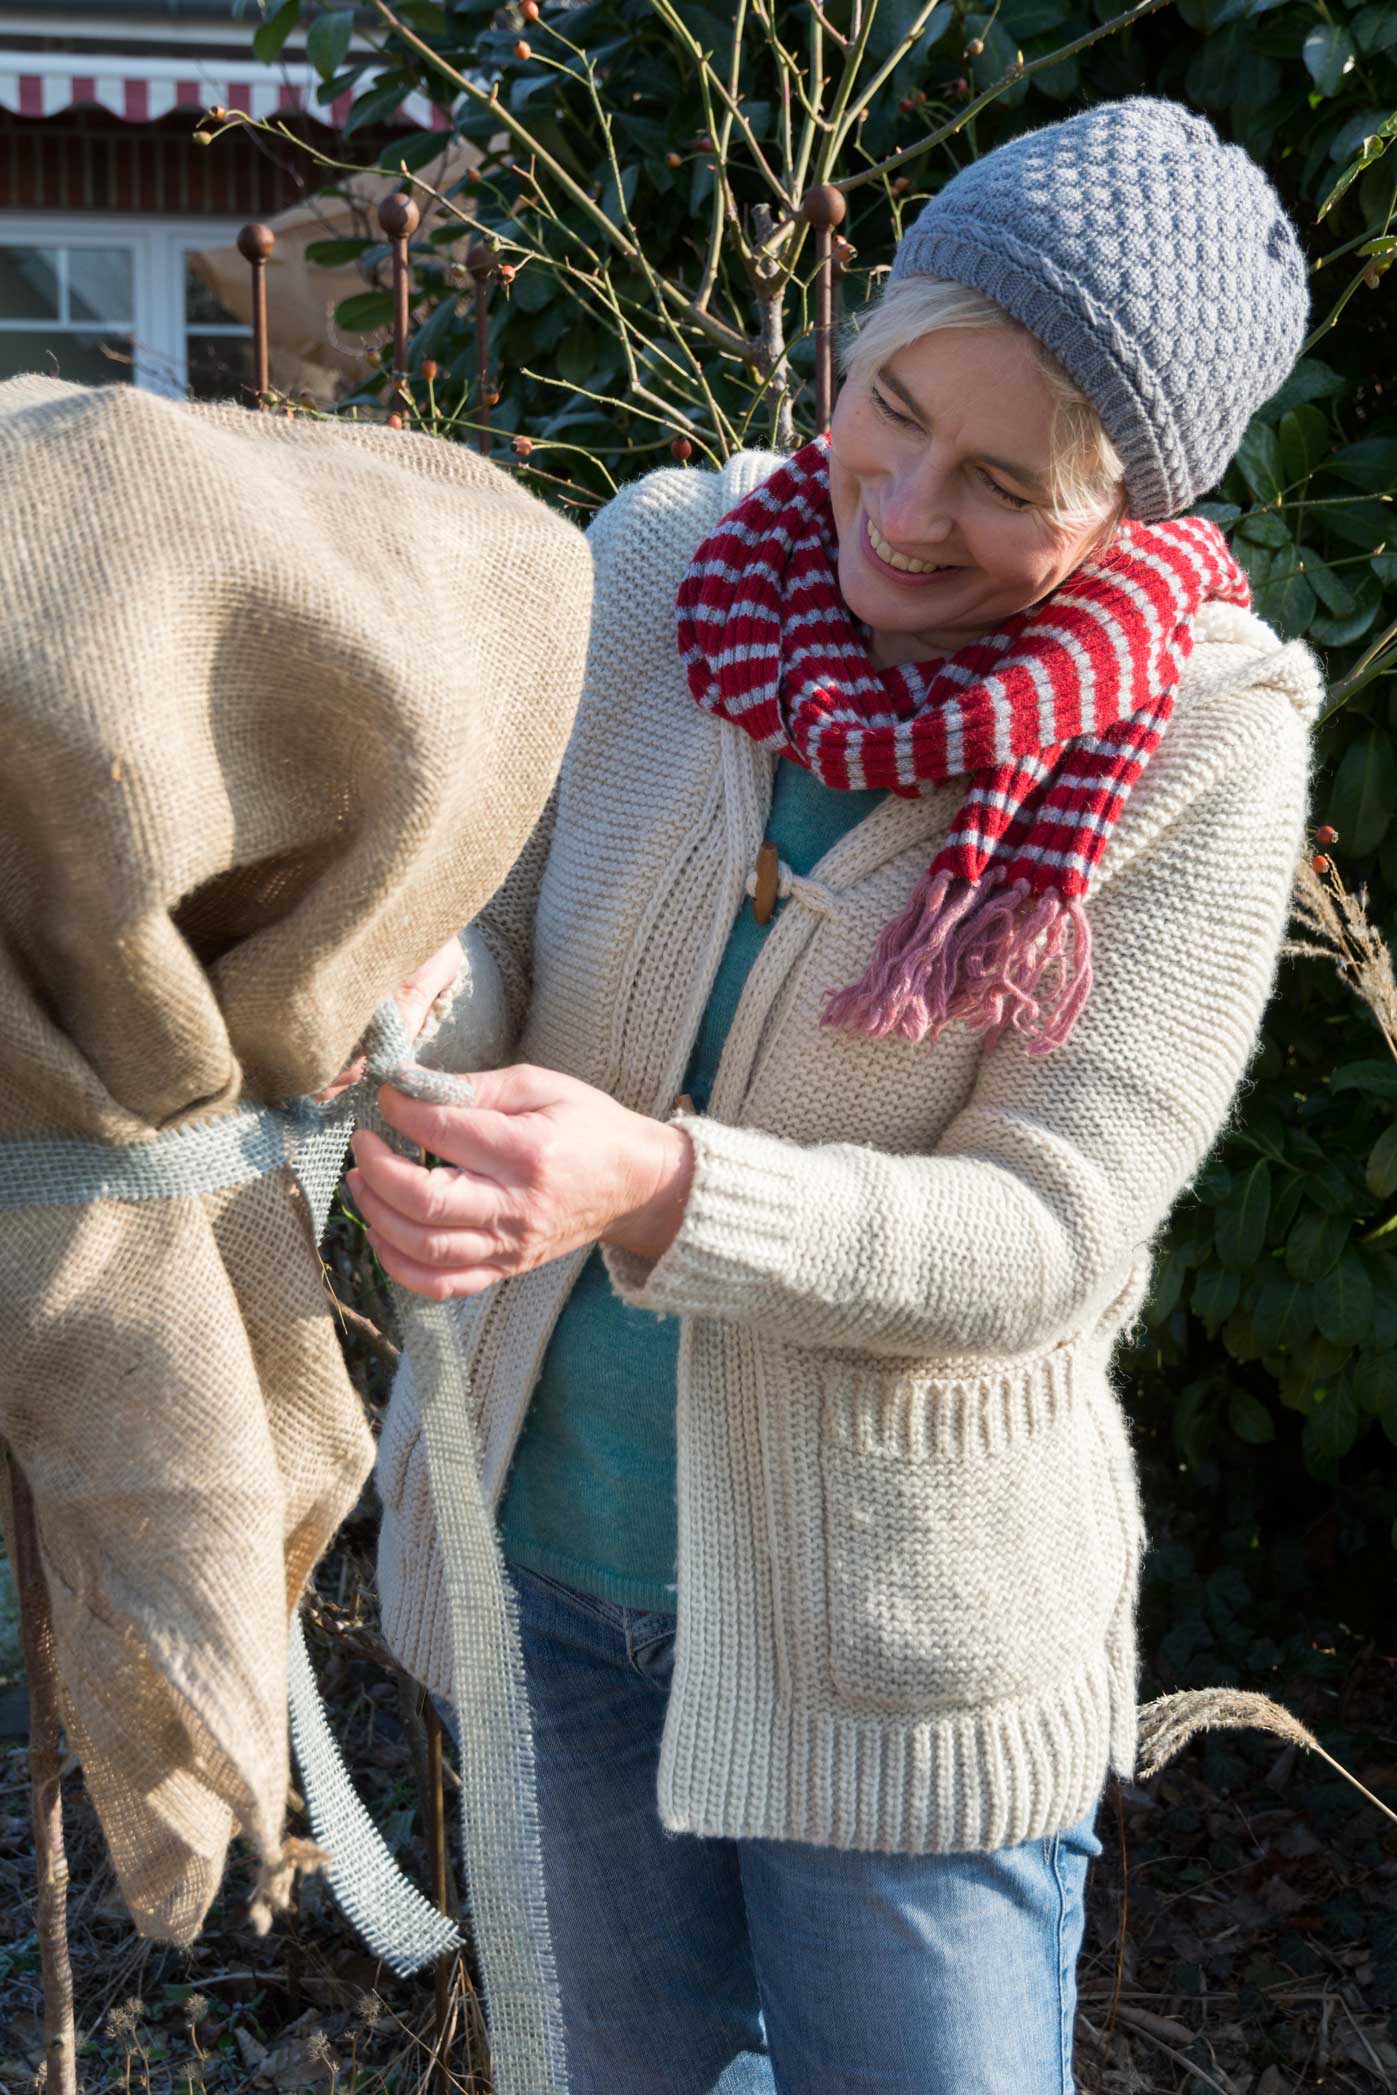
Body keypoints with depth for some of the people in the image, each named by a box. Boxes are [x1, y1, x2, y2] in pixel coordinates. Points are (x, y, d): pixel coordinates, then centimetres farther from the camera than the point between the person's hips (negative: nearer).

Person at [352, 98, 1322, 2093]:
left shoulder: (1204, 746, -17)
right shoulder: (662, 563, -7)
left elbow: (1046, 1233, -21)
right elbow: (477, 912, -5)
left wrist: (660, 1187, -37)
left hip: (902, 1618, -4)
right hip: (548, 1538, 4)